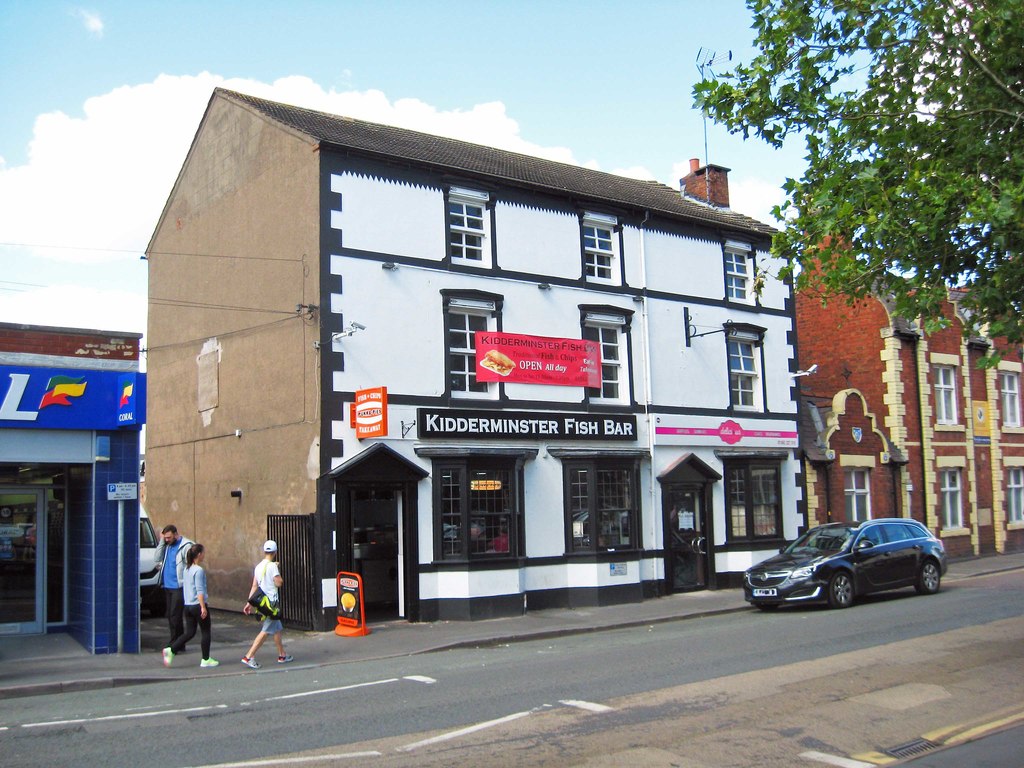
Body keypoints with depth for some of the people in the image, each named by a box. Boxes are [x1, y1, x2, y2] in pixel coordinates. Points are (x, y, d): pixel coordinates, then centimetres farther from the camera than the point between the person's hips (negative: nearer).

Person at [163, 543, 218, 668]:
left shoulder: (187, 569, 10)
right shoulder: (199, 570, -15)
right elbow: (200, 590, -19)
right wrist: (203, 607, -20)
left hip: (188, 605, 8)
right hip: (198, 605, -8)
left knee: (189, 632, 11)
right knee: (205, 632, 5)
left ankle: (171, 650, -4)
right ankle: (206, 660, 11)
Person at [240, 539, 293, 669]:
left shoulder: (258, 566, 10)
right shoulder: (272, 565, -14)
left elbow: (254, 586, 9)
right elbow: (279, 583, -17)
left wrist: (249, 603, 10)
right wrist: (278, 572, -1)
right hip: (271, 602, -9)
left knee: (277, 629, 17)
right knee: (265, 631, -7)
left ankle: (282, 655, 24)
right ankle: (248, 657, -12)